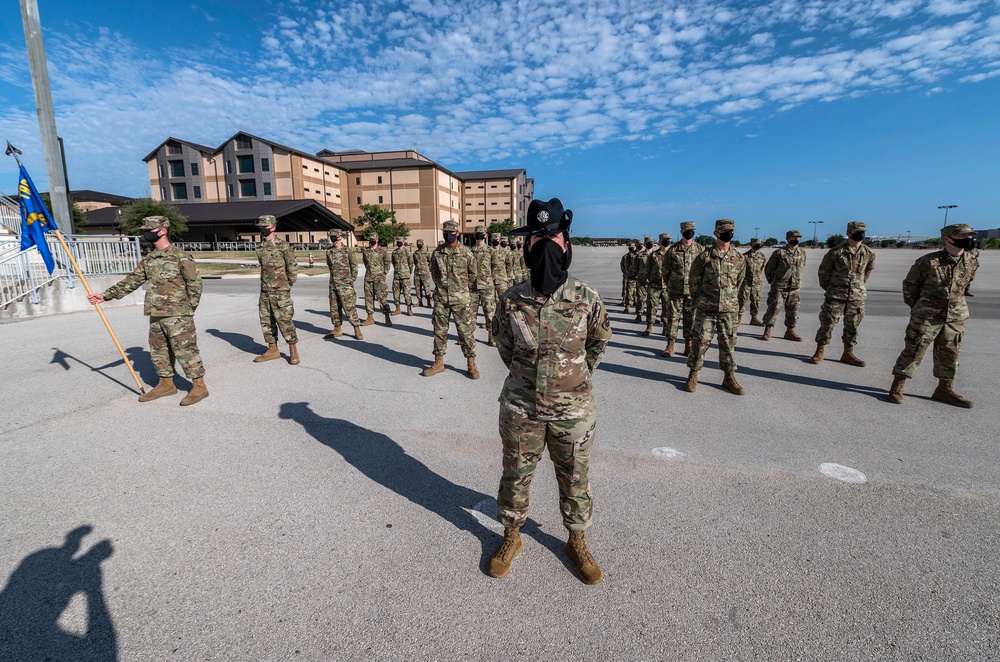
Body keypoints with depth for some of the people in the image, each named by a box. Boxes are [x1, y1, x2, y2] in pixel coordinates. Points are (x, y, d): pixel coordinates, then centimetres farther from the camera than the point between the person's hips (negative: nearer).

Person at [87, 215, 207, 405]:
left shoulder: (180, 256, -9)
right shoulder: (148, 259, 13)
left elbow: (195, 284, -10)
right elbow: (132, 281, 16)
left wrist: (188, 309, -8)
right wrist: (106, 295, 9)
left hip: (177, 315, -8)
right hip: (155, 315, 8)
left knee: (185, 350, -7)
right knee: (158, 350, 15)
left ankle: (199, 387, 1)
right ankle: (166, 384, 28)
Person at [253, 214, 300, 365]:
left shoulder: (282, 245, -9)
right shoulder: (260, 247, 11)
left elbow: (292, 266, -6)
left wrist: (288, 283, -1)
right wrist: (265, 282, 16)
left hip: (280, 290, -7)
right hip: (265, 290, 7)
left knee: (284, 320, -6)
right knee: (266, 320, 10)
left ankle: (293, 350, 4)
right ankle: (273, 350, 20)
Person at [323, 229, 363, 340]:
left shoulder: (348, 251, -5)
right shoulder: (329, 251, 9)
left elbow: (354, 267, -3)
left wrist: (352, 281, -6)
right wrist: (334, 277, 14)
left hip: (345, 284, -6)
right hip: (333, 284, 6)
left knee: (349, 307, -8)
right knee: (334, 308, 11)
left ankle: (357, 330, -2)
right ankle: (337, 329, 21)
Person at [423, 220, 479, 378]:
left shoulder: (466, 252, -3)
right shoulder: (437, 252, 4)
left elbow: (473, 274, 8)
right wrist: (441, 286, 15)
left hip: (461, 299, -3)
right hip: (441, 298, 3)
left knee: (465, 331, 0)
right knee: (439, 330, 9)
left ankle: (471, 364, 10)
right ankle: (439, 362, 21)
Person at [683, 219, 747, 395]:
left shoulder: (739, 259, 4)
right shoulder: (704, 257, -4)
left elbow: (739, 283, 13)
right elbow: (694, 281, 3)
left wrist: (729, 300, 13)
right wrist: (700, 301, 7)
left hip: (729, 309, 3)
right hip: (706, 309, -2)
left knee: (728, 343, 9)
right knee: (700, 341, 1)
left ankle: (729, 378, 21)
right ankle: (693, 376, 14)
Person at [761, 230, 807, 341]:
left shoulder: (802, 253, 8)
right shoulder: (779, 252, -6)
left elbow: (801, 267, 23)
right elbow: (768, 269, 1)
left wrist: (796, 279, 19)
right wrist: (772, 282, 7)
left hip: (795, 288, 5)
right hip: (779, 288, -4)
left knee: (793, 311, 9)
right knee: (773, 309, -5)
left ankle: (790, 331, 20)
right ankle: (767, 331, 3)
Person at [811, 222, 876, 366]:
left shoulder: (869, 254, 4)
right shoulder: (836, 252, -7)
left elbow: (868, 270, 19)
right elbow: (823, 270, 3)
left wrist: (859, 285, 18)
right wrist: (827, 287, 6)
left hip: (857, 296, 4)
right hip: (836, 295, -4)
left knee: (852, 325, 9)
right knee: (827, 322, -3)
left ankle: (848, 353, 20)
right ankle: (820, 352, 6)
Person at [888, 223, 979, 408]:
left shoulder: (972, 263, 3)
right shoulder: (929, 262, -13)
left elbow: (964, 285, 20)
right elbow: (909, 284, -2)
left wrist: (953, 303, 19)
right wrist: (916, 307, 6)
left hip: (956, 317, 5)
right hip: (926, 316, -5)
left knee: (950, 353, 12)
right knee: (913, 350, -4)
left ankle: (944, 389, 25)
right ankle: (897, 387, 3)